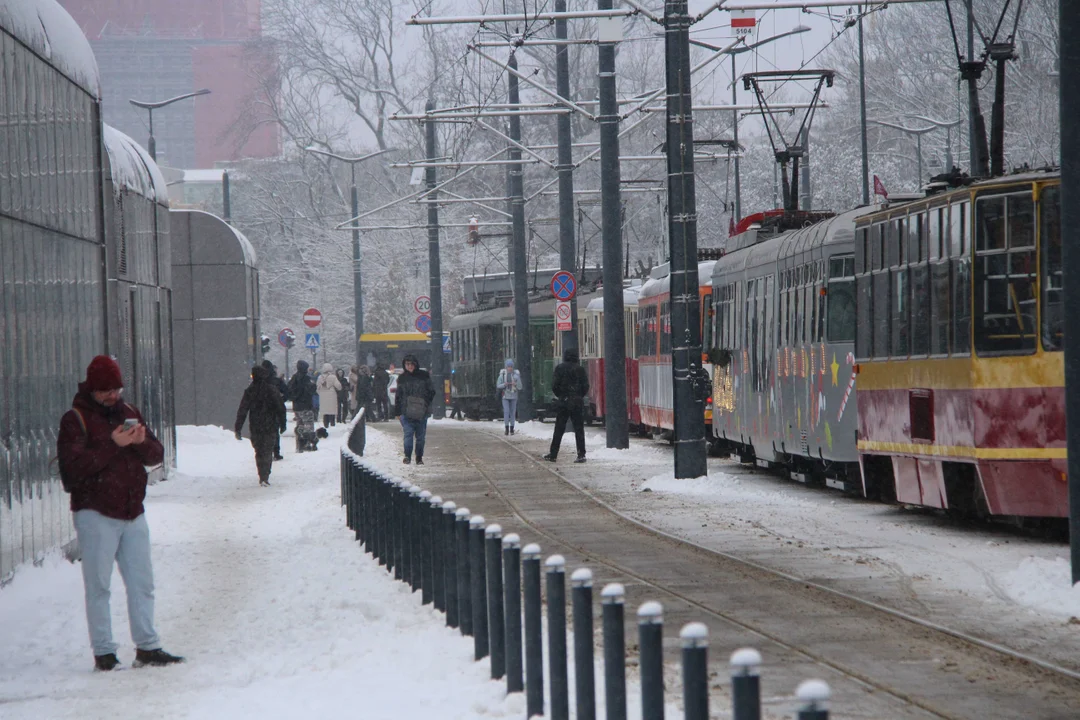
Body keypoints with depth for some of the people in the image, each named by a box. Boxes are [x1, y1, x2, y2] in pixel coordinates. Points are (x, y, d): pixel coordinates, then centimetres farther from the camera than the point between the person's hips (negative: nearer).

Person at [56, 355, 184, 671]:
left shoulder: (128, 413, 14)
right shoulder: (75, 420, -5)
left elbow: (157, 455, 11)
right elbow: (74, 466, -18)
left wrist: (142, 442, -11)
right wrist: (112, 444, -22)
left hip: (132, 513, 6)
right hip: (95, 514, -6)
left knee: (142, 582, 7)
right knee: (98, 585, -3)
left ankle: (147, 647, 13)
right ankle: (103, 653, 1)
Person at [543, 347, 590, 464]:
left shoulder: (560, 368, -3)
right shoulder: (580, 369, -2)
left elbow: (554, 385, -5)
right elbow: (586, 387, -3)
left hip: (563, 402, 0)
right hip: (578, 402, 0)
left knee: (559, 430, 6)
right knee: (579, 429, 3)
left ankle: (553, 454, 8)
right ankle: (581, 455, -3)